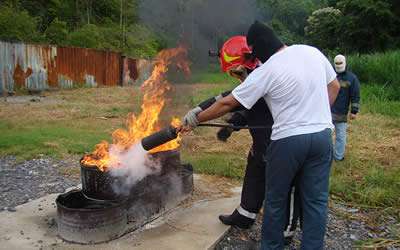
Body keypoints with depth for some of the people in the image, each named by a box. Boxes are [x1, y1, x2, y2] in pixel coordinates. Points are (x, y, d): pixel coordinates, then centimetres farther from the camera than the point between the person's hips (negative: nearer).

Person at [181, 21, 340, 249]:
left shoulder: (264, 73, -11)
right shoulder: (313, 51, 5)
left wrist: (194, 121, 3)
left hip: (288, 140, -5)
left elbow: (227, 103, -7)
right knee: (316, 200, 11)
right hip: (322, 135, 5)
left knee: (276, 199, 14)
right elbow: (334, 86, 15)